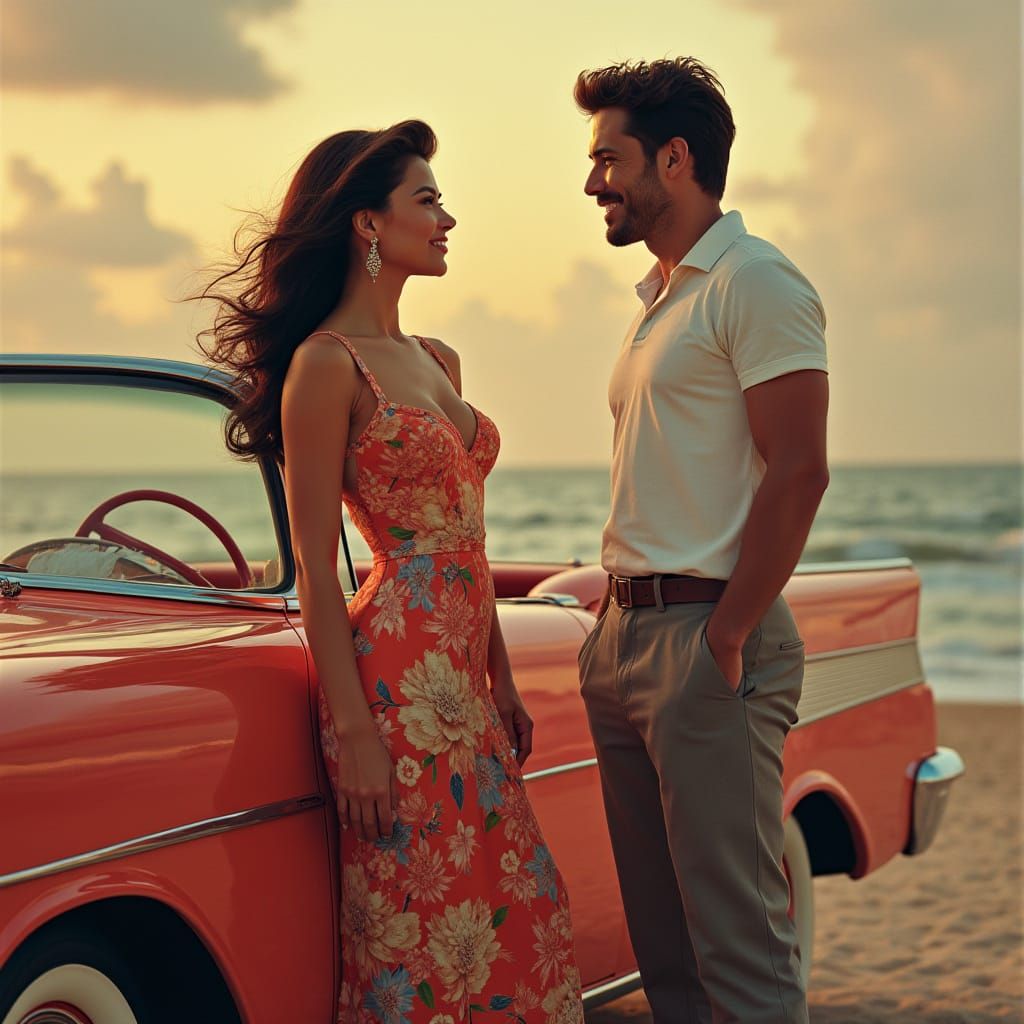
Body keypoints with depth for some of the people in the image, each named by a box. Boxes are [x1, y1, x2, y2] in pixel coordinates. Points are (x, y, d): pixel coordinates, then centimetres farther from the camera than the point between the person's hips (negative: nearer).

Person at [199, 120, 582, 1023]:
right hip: (399, 670, -8)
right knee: (421, 926, -3)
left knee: (514, 921, 10)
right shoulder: (326, 363, -8)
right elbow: (315, 568, -11)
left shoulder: (439, 362, 16)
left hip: (463, 670, 8)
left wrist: (501, 678, 17)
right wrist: (354, 735, -15)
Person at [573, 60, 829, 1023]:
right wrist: (615, 605, 14)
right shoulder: (658, 300, 19)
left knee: (736, 941, -7)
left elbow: (797, 474, -17)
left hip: (706, 637, -9)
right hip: (627, 637, 9)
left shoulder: (755, 284, -9)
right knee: (660, 933, 13)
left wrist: (727, 637, -18)